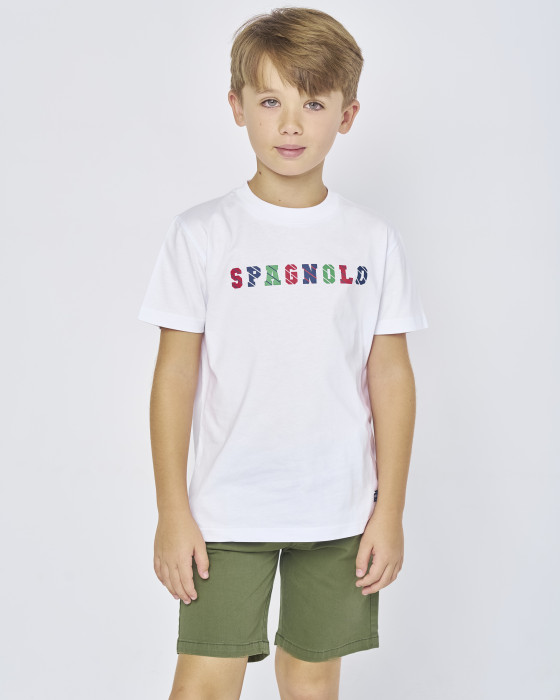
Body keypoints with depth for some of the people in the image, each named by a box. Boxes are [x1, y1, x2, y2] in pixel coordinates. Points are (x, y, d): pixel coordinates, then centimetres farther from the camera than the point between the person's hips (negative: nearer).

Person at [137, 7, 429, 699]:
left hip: (341, 509, 2)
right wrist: (171, 511, -4)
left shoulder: (372, 240, 1)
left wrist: (390, 510, 2)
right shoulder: (202, 233, -4)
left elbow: (391, 377, 3)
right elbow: (175, 375, -2)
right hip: (228, 506, -1)